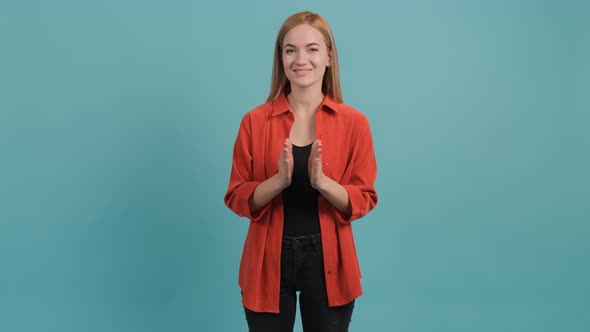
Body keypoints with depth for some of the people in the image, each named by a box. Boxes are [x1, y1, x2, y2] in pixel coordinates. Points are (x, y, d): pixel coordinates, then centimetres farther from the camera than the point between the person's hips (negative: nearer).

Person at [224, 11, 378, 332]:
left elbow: (364, 200, -4)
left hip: (327, 260, 0)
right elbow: (237, 198, -3)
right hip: (268, 260, 0)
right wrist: (278, 180, -20)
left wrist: (322, 182, -22)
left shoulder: (353, 122, -4)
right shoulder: (255, 121, -4)